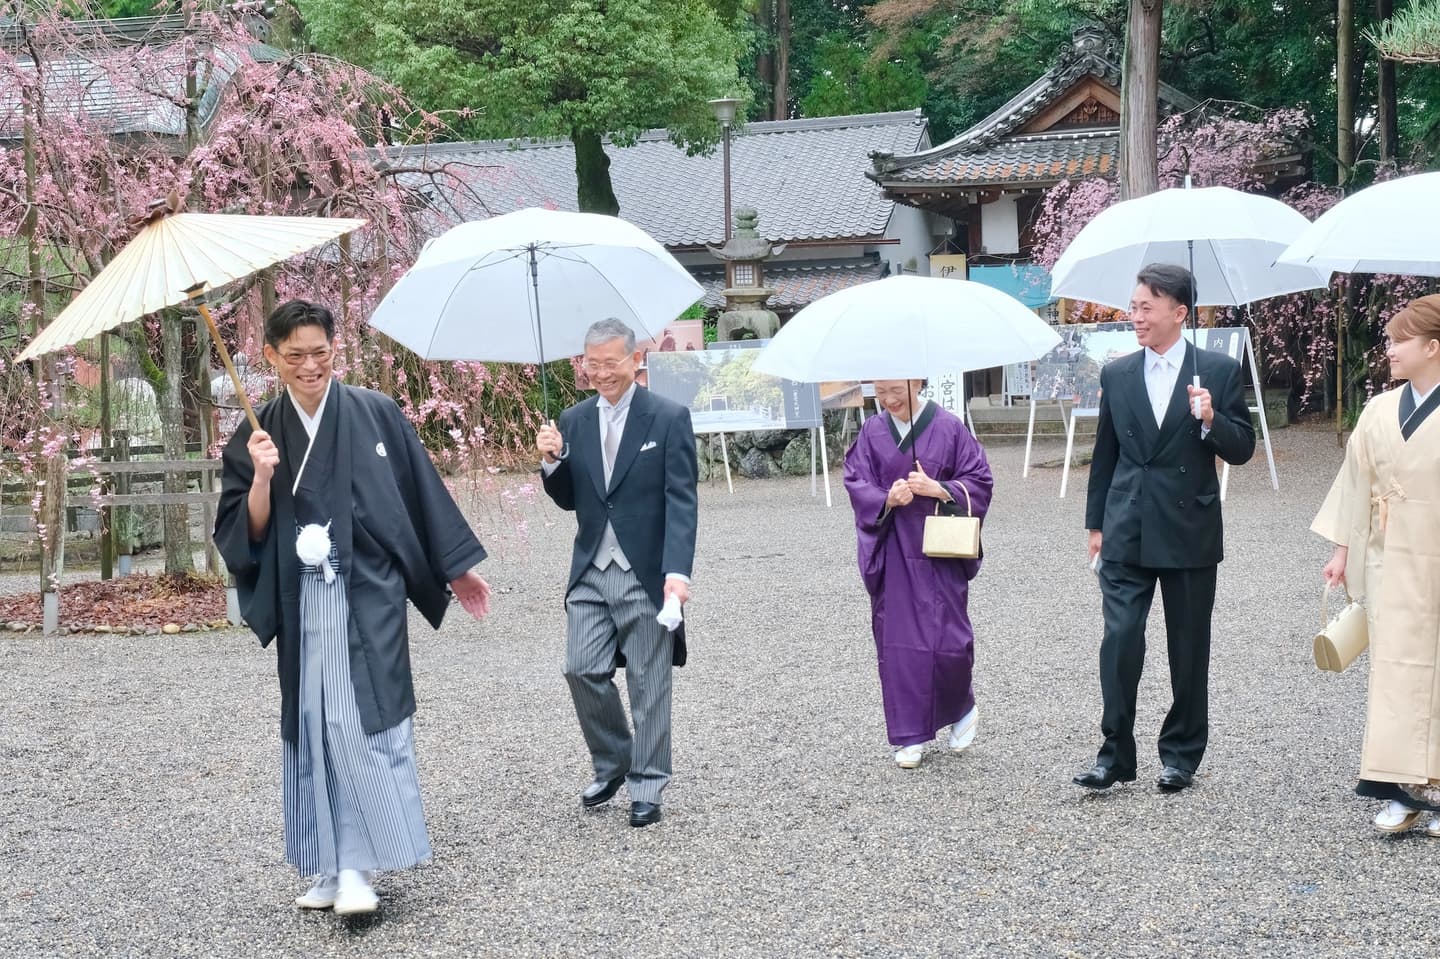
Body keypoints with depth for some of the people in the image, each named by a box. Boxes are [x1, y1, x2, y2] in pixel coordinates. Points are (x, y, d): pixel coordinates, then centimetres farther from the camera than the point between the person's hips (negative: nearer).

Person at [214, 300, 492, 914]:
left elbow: (423, 492, 7)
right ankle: (331, 868, 14)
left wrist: (458, 567, 11)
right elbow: (244, 535, 1)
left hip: (368, 596, -3)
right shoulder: (257, 437, 4)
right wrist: (261, 478, -16)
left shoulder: (375, 415, -1)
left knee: (365, 724, -10)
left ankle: (356, 867, -7)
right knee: (314, 730, 6)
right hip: (304, 604, 3)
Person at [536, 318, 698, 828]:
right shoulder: (573, 421, 8)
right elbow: (569, 500, 14)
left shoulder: (669, 418, -6)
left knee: (648, 684, 3)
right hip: (590, 571, 4)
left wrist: (677, 569, -23)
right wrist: (552, 461, -7)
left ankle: (646, 786, 14)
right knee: (582, 670, -1)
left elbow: (681, 500, -11)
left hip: (646, 572, -4)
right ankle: (611, 765, 22)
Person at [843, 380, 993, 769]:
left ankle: (961, 708, 26)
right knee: (897, 642, 1)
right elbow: (856, 484, 3)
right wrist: (887, 499, -16)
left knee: (948, 640, -5)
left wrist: (938, 488, -16)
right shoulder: (873, 432, 4)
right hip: (892, 552, 2)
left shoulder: (949, 428, -2)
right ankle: (911, 737, 10)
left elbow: (979, 482, 0)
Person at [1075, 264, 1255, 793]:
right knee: (1119, 641, -8)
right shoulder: (1116, 375, 7)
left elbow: (1242, 449, 0)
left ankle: (1181, 753, 21)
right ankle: (1115, 754, -1)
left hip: (1189, 531, -1)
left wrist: (1210, 421, -20)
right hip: (1127, 531, 1)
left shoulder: (1218, 370, -1)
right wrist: (1096, 525, 13)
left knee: (1188, 649, 8)